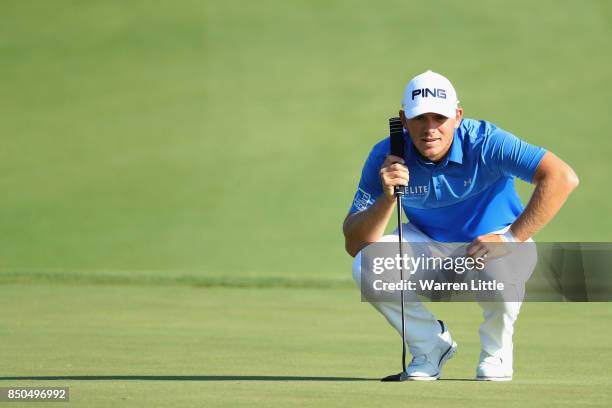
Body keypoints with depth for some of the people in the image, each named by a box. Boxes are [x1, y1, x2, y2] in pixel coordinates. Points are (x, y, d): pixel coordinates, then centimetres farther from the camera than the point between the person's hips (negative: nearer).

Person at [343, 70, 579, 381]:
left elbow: (563, 178, -37)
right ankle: (430, 344, 2)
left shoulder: (485, 142, -28)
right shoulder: (387, 158, -19)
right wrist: (388, 197, -39)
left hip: (493, 239, -3)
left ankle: (496, 350, -3)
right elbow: (354, 245, -21)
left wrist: (511, 239, -39)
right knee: (367, 266, -25)